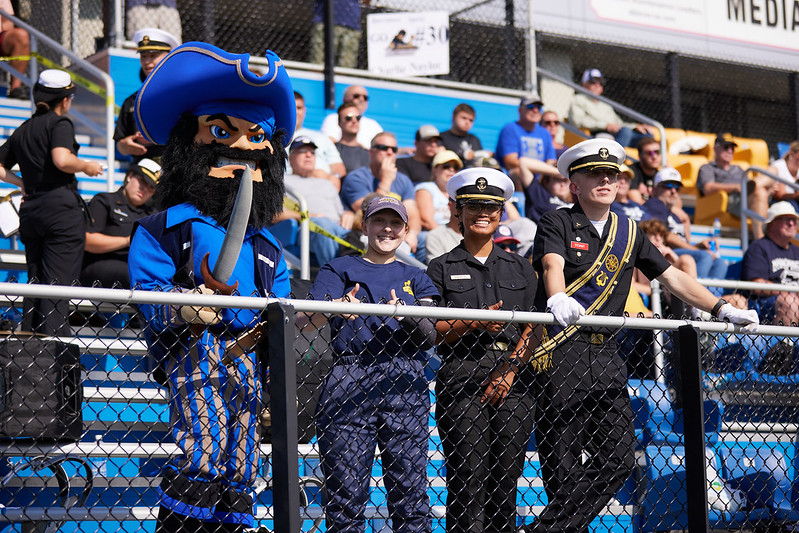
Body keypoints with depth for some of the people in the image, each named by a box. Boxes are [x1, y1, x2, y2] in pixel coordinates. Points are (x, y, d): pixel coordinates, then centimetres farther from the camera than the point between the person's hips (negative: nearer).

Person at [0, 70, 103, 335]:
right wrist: (87, 166, -4)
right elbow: (62, 160, -21)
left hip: (30, 209, 7)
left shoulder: (21, 131, 17)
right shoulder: (60, 123, -5)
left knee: (35, 282, 12)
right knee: (58, 283, -8)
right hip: (61, 206, -7)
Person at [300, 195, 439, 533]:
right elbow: (311, 317, -3)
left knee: (410, 486, -4)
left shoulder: (415, 278, 22)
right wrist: (338, 308, -25)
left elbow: (430, 335, 9)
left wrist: (407, 316, -13)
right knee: (345, 488, -7)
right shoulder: (339, 269, 15)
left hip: (405, 381, 2)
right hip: (349, 378, -2)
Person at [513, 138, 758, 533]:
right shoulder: (557, 223, 4)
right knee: (563, 464, -7)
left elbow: (673, 278, 24)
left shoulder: (629, 233, 20)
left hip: (606, 356, 6)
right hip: (560, 352, -5)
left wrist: (723, 311, 17)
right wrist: (558, 300, -37)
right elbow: (552, 266, -15)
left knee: (618, 457, -5)